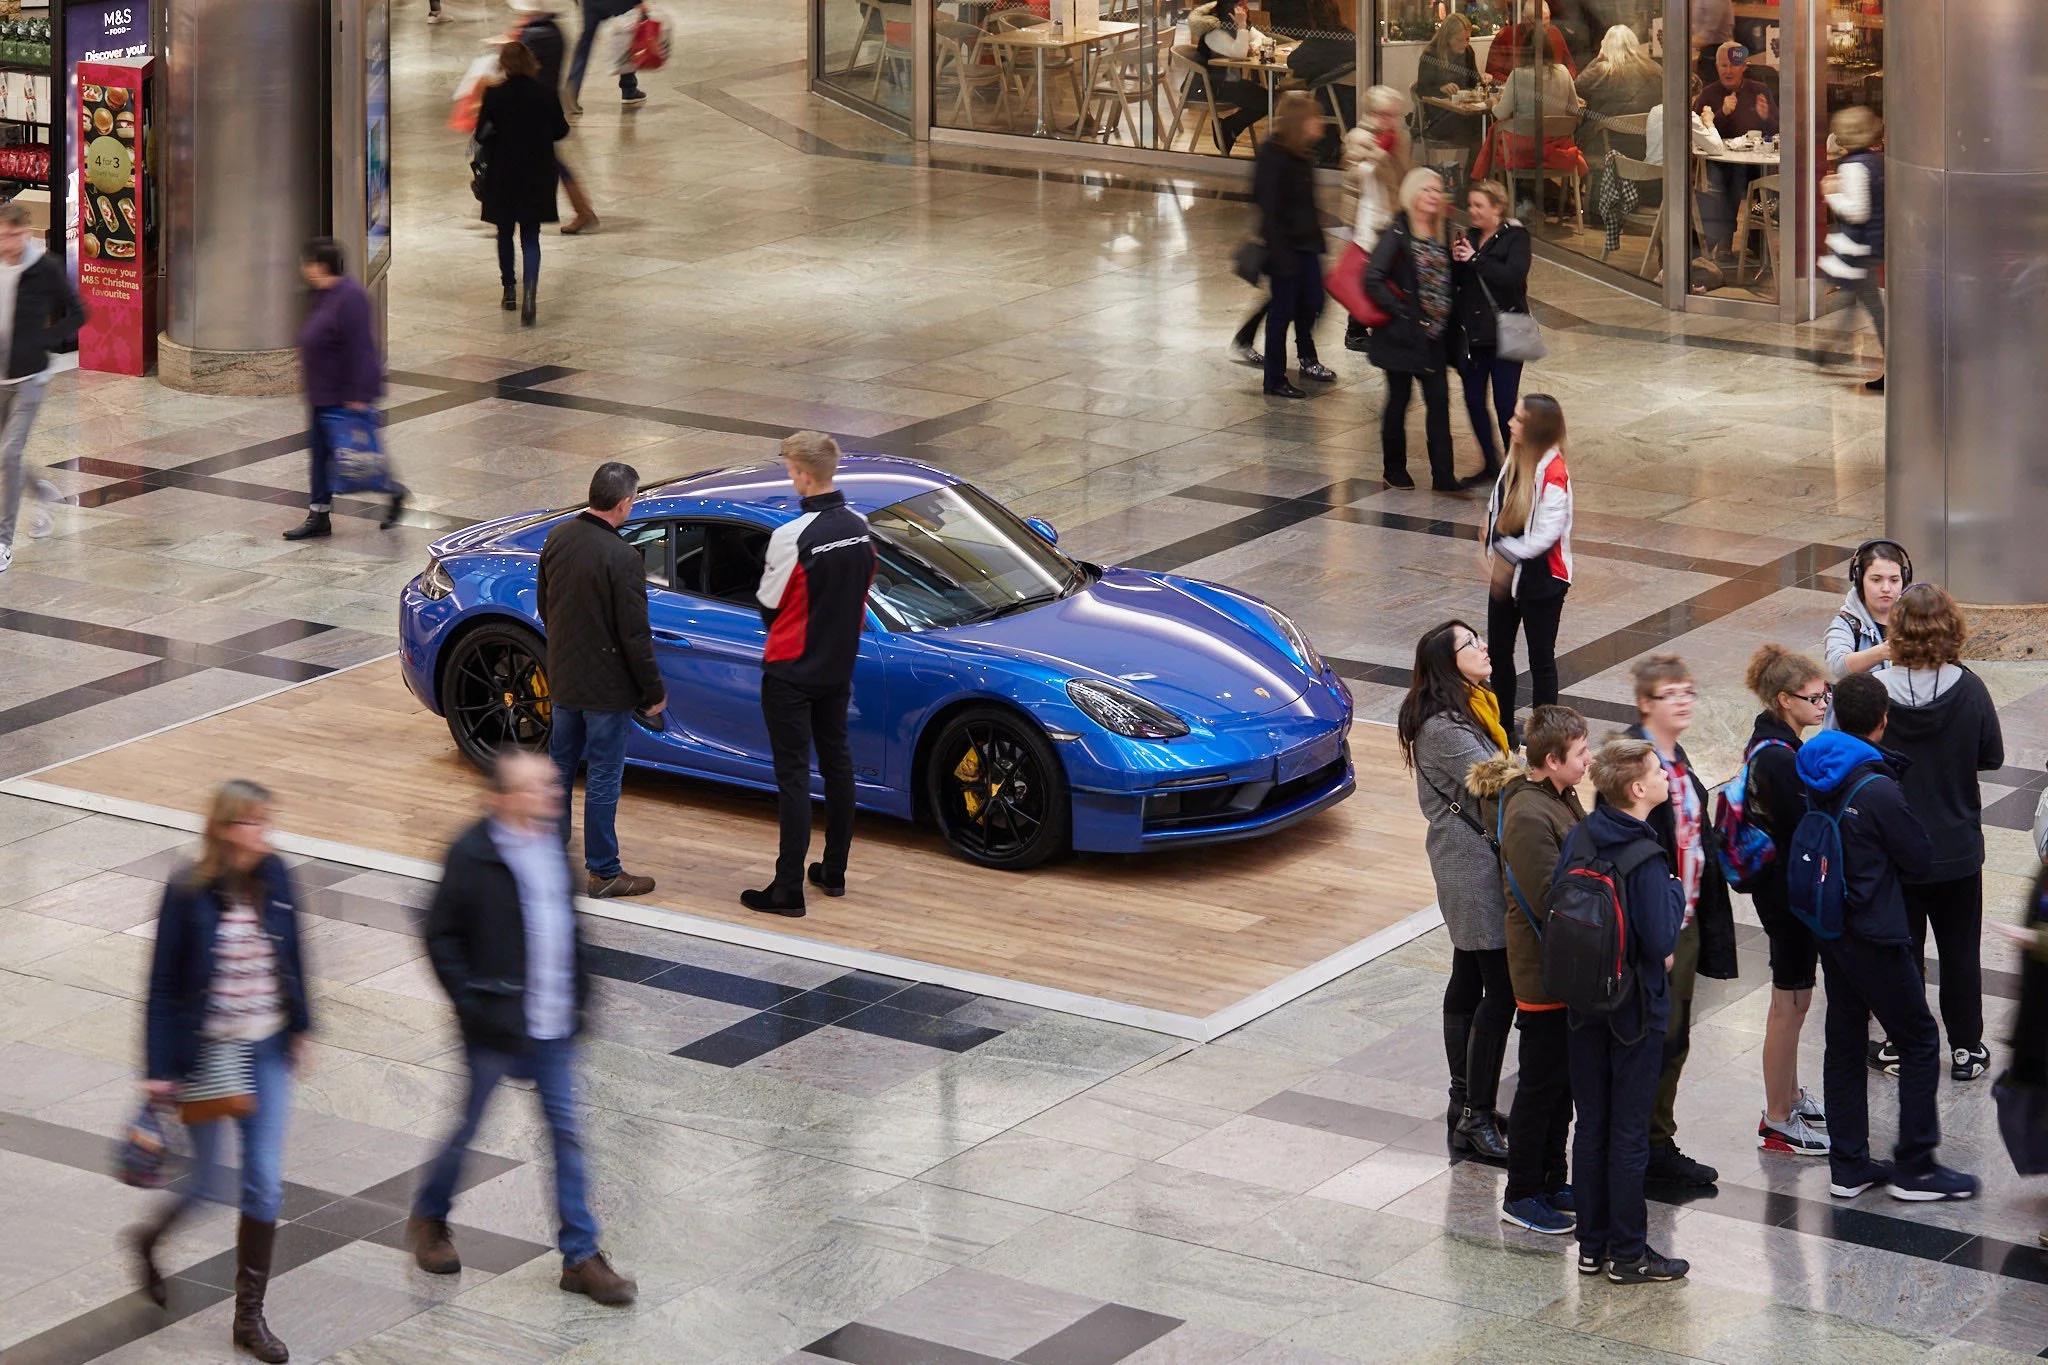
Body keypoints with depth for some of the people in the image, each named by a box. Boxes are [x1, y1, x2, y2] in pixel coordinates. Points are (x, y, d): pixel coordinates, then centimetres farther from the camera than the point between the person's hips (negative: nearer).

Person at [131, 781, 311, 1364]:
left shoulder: (274, 878, -4)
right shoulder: (189, 893, -16)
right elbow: (162, 983, -12)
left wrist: (299, 1026, 14)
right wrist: (158, 1069, -13)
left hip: (267, 1051, 4)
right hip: (206, 1053, -4)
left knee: (265, 1181, 2)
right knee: (208, 1181, 7)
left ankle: (250, 1316, 13)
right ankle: (150, 1239, 42)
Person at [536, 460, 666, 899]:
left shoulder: (558, 538, -4)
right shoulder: (622, 558, -25)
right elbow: (635, 635, -20)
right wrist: (653, 691, -8)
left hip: (562, 677, 7)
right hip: (606, 686, -7)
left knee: (560, 763, 20)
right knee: (603, 779, 4)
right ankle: (603, 872, 13)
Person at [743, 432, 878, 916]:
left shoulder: (791, 537, -23)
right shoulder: (861, 528, -2)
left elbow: (768, 605, -12)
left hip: (791, 672, -6)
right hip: (839, 667, 7)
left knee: (793, 774, -3)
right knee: (836, 762, 18)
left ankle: (788, 889, -2)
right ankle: (834, 872, 27)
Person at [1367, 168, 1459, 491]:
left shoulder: (1439, 234, 9)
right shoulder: (1398, 233, -11)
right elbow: (1373, 279, -18)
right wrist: (1399, 311, -16)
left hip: (1434, 336, 5)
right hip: (1404, 334, -5)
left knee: (1439, 402, -1)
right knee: (1399, 399, 7)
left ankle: (1443, 475, -3)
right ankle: (1394, 467, 22)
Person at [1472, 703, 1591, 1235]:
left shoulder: (1560, 797, 5)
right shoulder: (1528, 817, -26)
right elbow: (1550, 901, -27)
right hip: (1544, 970, -10)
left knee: (1564, 1078, 19)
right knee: (1541, 1083, 2)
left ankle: (1552, 1182, 33)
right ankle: (1521, 1196, 15)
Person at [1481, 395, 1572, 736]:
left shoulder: (1552, 474, -24)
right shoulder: (1515, 459, 0)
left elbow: (1546, 534, -25)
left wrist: (1506, 554, -20)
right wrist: (1496, 557, 2)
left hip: (1541, 577, -8)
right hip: (1506, 573, 8)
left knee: (1541, 658, 5)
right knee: (1498, 651, 17)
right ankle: (1502, 725, 32)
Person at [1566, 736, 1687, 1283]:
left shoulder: (1579, 838, -3)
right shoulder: (1645, 860, -23)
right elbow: (1661, 943, -24)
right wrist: (1676, 893, -7)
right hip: (1633, 1009, -6)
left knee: (1591, 1125, 15)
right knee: (1629, 1131, 4)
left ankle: (1592, 1245, 23)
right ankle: (1628, 1254, 12)